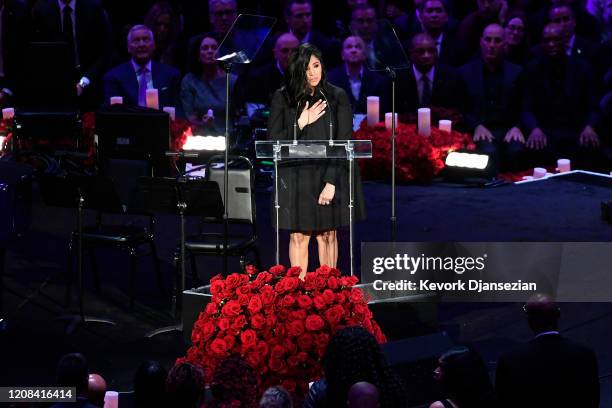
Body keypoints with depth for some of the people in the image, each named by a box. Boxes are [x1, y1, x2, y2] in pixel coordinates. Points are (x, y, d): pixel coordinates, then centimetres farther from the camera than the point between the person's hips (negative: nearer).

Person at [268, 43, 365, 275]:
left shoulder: (337, 97, 1)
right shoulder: (282, 98, 3)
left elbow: (343, 144, -3)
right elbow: (274, 140, 1)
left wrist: (332, 182, -11)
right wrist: (301, 123, -12)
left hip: (329, 175, 0)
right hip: (295, 176, 0)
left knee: (327, 234, 4)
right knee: (298, 235, -2)